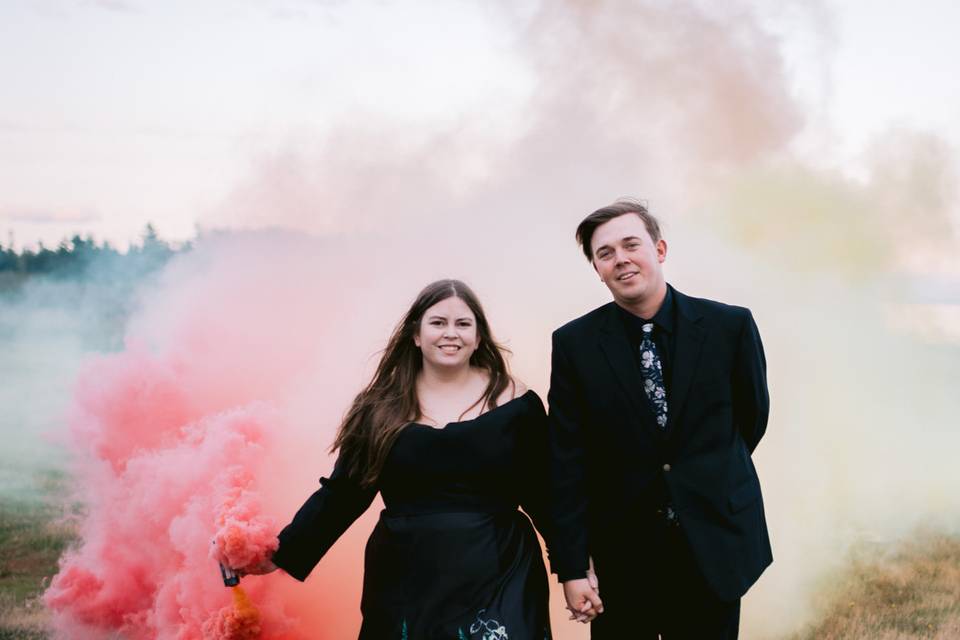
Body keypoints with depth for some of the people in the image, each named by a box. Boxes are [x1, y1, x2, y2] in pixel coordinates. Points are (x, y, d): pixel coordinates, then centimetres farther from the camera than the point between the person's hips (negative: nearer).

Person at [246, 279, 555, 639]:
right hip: (404, 586, 2)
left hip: (497, 584, -1)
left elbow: (542, 494, 3)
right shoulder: (382, 406, 2)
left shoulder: (514, 403, 0)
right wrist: (282, 552, -5)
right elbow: (342, 491, 3)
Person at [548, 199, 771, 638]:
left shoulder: (731, 325, -5)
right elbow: (567, 464, -6)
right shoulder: (575, 344, -5)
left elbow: (752, 416, 11)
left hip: (714, 549, 1)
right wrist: (571, 568, -9)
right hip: (621, 556, 0)